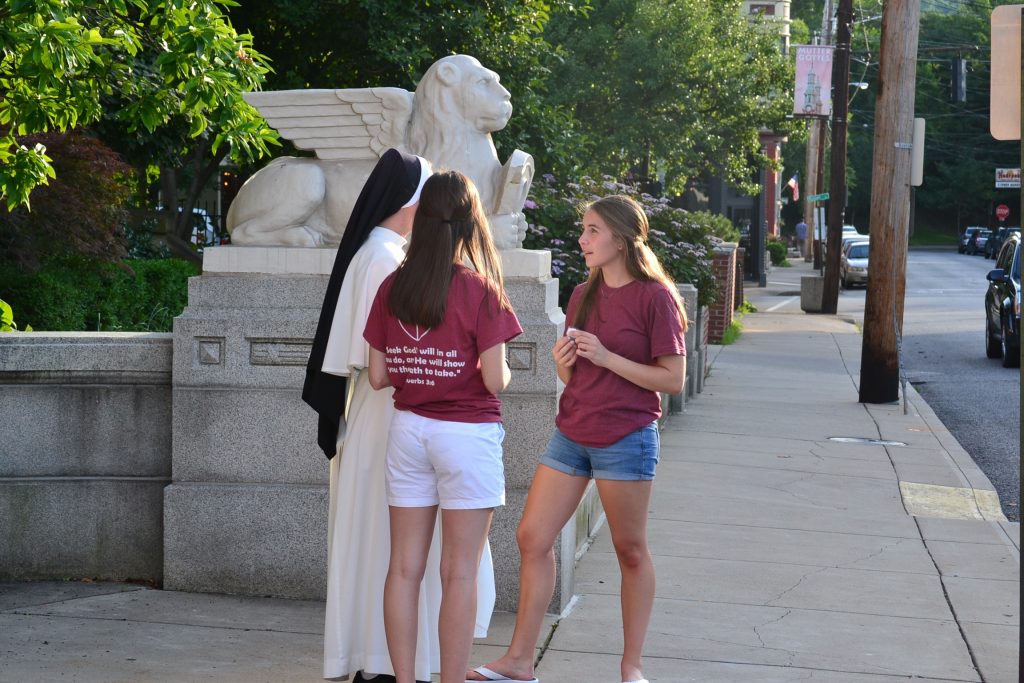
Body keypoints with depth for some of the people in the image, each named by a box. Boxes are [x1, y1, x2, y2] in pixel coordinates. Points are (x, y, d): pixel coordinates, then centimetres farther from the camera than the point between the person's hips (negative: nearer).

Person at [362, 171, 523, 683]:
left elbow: (377, 377, 2)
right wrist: (505, 372, 9)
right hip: (468, 434, -4)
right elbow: (495, 379, -13)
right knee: (459, 573, 2)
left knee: (404, 567, 9)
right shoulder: (480, 289, -11)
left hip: (408, 430, 4)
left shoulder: (392, 287, 1)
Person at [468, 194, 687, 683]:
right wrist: (564, 361, -5)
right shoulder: (584, 295, 10)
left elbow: (673, 380, -12)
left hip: (625, 439, -7)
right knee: (531, 537, 3)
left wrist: (606, 357, -18)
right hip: (571, 435, 7)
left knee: (630, 551, 5)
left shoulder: (654, 296, -9)